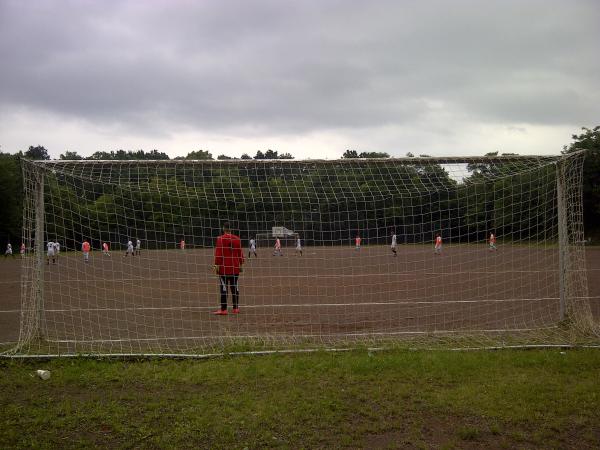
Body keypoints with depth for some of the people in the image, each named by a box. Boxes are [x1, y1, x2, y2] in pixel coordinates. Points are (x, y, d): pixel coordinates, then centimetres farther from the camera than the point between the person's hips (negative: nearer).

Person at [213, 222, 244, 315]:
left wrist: (217, 265, -8)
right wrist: (241, 264, 17)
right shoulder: (237, 239, 6)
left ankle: (223, 309, -3)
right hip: (235, 267, 4)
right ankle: (236, 308, 15)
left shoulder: (220, 239, -7)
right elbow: (240, 252, 10)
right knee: (235, 287, 10)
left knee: (224, 287, -3)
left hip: (224, 268, -4)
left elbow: (218, 253, -11)